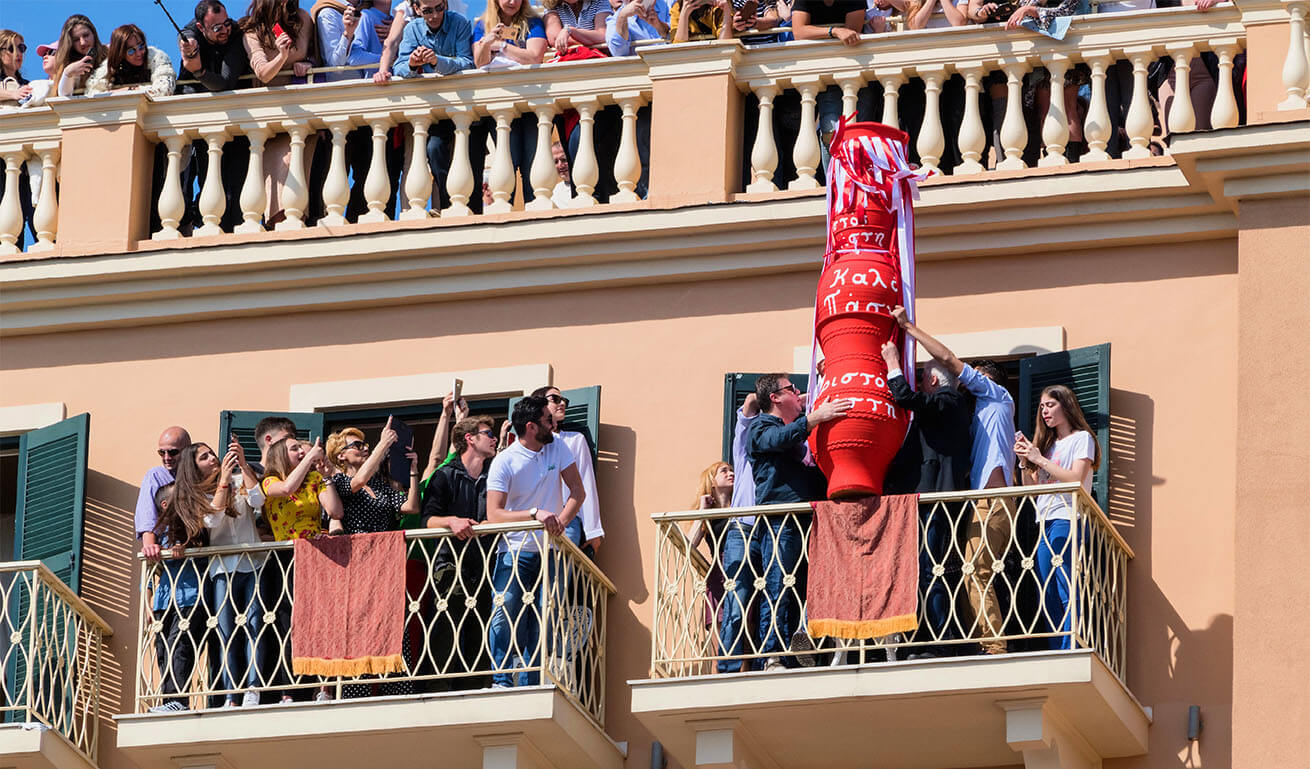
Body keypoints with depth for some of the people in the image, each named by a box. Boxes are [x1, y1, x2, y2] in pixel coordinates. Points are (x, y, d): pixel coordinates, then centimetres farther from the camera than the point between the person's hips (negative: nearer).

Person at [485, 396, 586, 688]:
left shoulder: (557, 448, 4)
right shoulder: (504, 462, -9)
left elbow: (578, 491, 4)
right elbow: (493, 515, -16)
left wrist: (560, 521, -14)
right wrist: (535, 514, -29)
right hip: (516, 551, -4)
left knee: (541, 620, -2)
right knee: (505, 610, -18)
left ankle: (529, 685, 0)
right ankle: (501, 681, -18)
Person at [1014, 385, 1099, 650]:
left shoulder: (1082, 439, 4)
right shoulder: (1047, 444, 23)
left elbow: (1076, 478, -10)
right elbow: (1032, 488, 19)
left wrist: (1040, 460, -11)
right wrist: (1025, 462, 3)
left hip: (1068, 519, -7)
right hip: (1045, 523, 7)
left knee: (1068, 593, -15)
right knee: (1048, 597, 2)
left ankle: (1070, 651, -19)